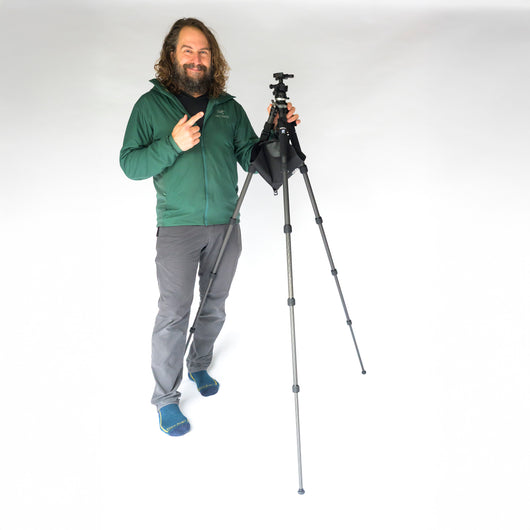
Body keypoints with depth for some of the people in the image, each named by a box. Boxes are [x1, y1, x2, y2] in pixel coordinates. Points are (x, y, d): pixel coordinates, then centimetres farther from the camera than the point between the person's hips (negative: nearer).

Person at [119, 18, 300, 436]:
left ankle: (199, 366, 37)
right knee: (174, 313, -4)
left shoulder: (229, 107, 10)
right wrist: (172, 144, -16)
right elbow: (130, 164, -3)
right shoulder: (151, 105, 2)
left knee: (214, 307, 14)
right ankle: (166, 398, 13)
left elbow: (251, 158, 8)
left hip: (225, 226, 4)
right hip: (178, 228, -3)